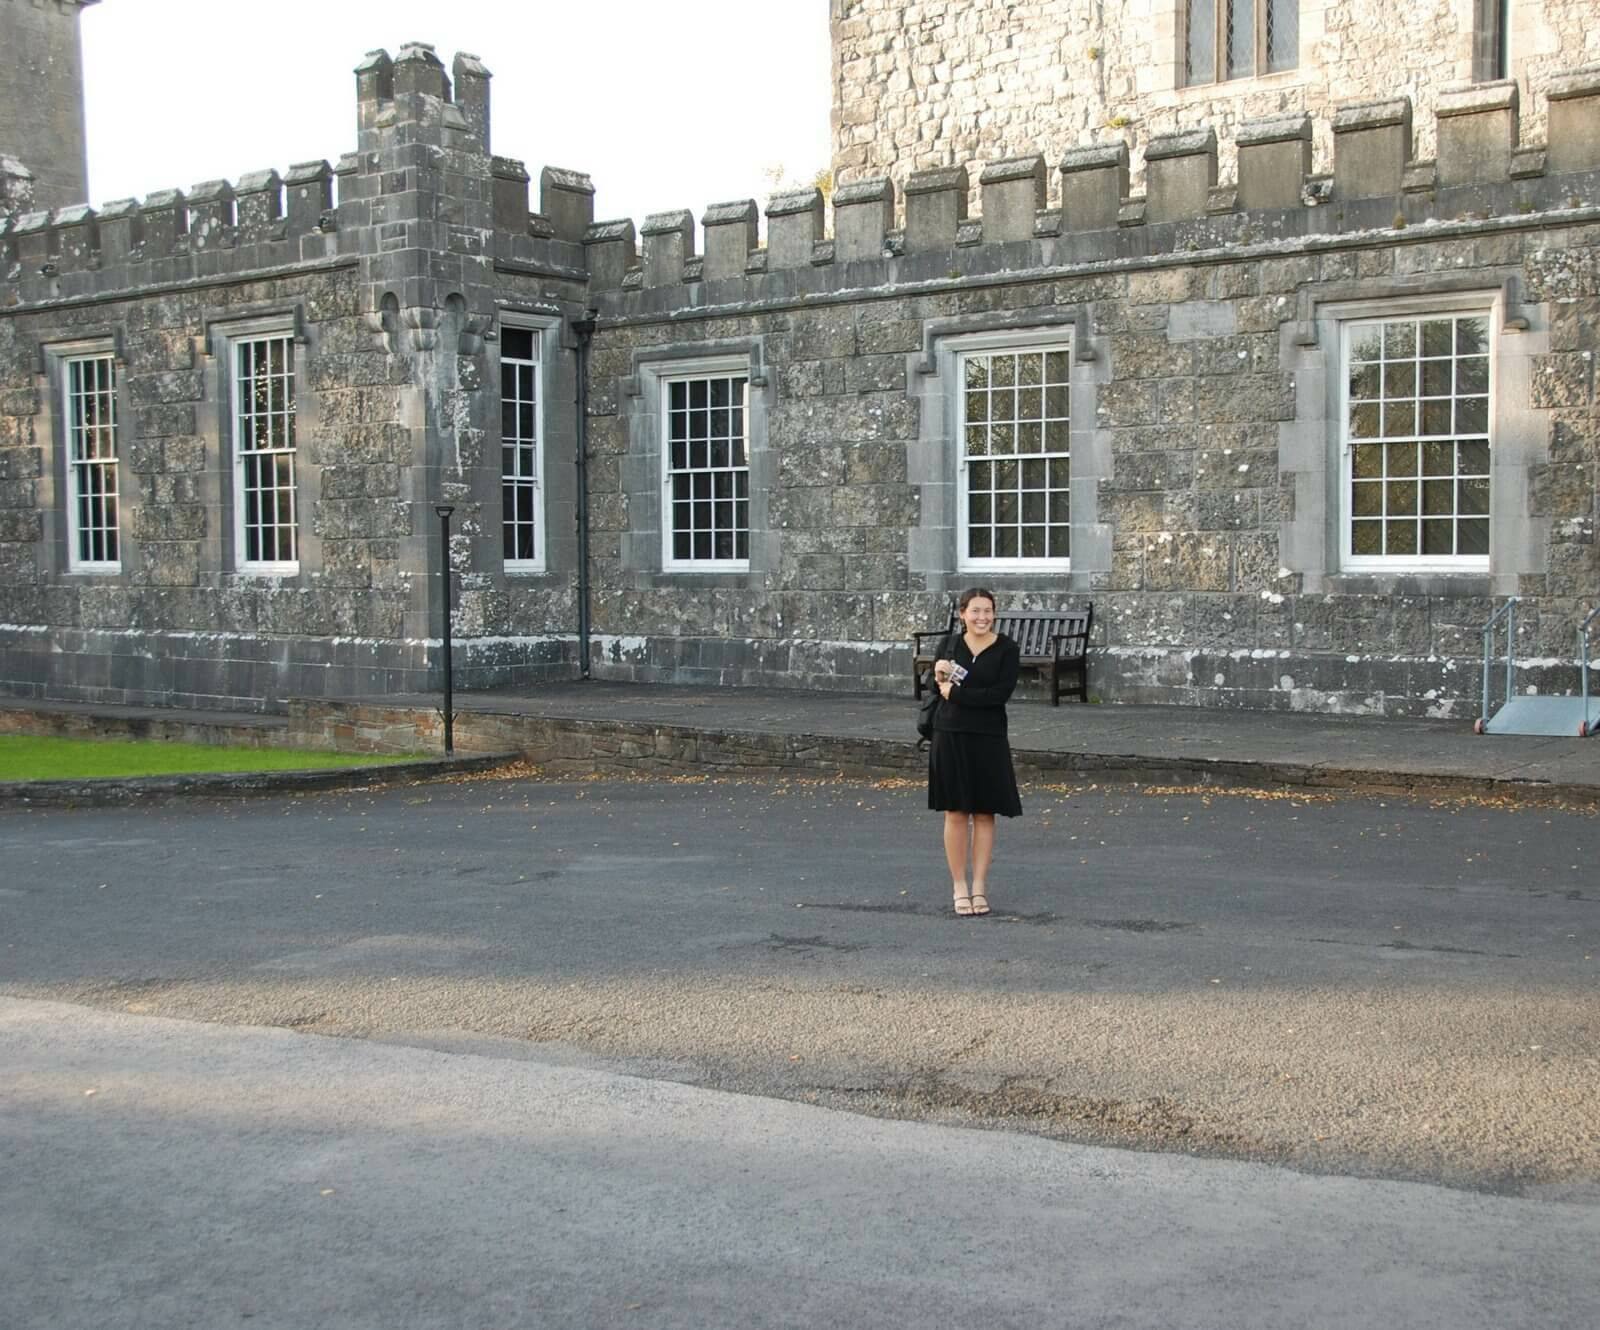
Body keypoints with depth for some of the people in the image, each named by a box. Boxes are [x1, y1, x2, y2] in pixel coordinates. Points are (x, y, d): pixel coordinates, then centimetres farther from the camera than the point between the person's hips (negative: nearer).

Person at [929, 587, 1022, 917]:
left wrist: (955, 693, -14)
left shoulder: (1006, 649, -5)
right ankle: (959, 886, 13)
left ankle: (979, 886, 16)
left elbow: (1001, 693, -16)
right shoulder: (951, 643, 4)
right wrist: (940, 676, -9)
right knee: (955, 813, 4)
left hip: (988, 740, -1)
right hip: (950, 737, 2)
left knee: (984, 814, 6)